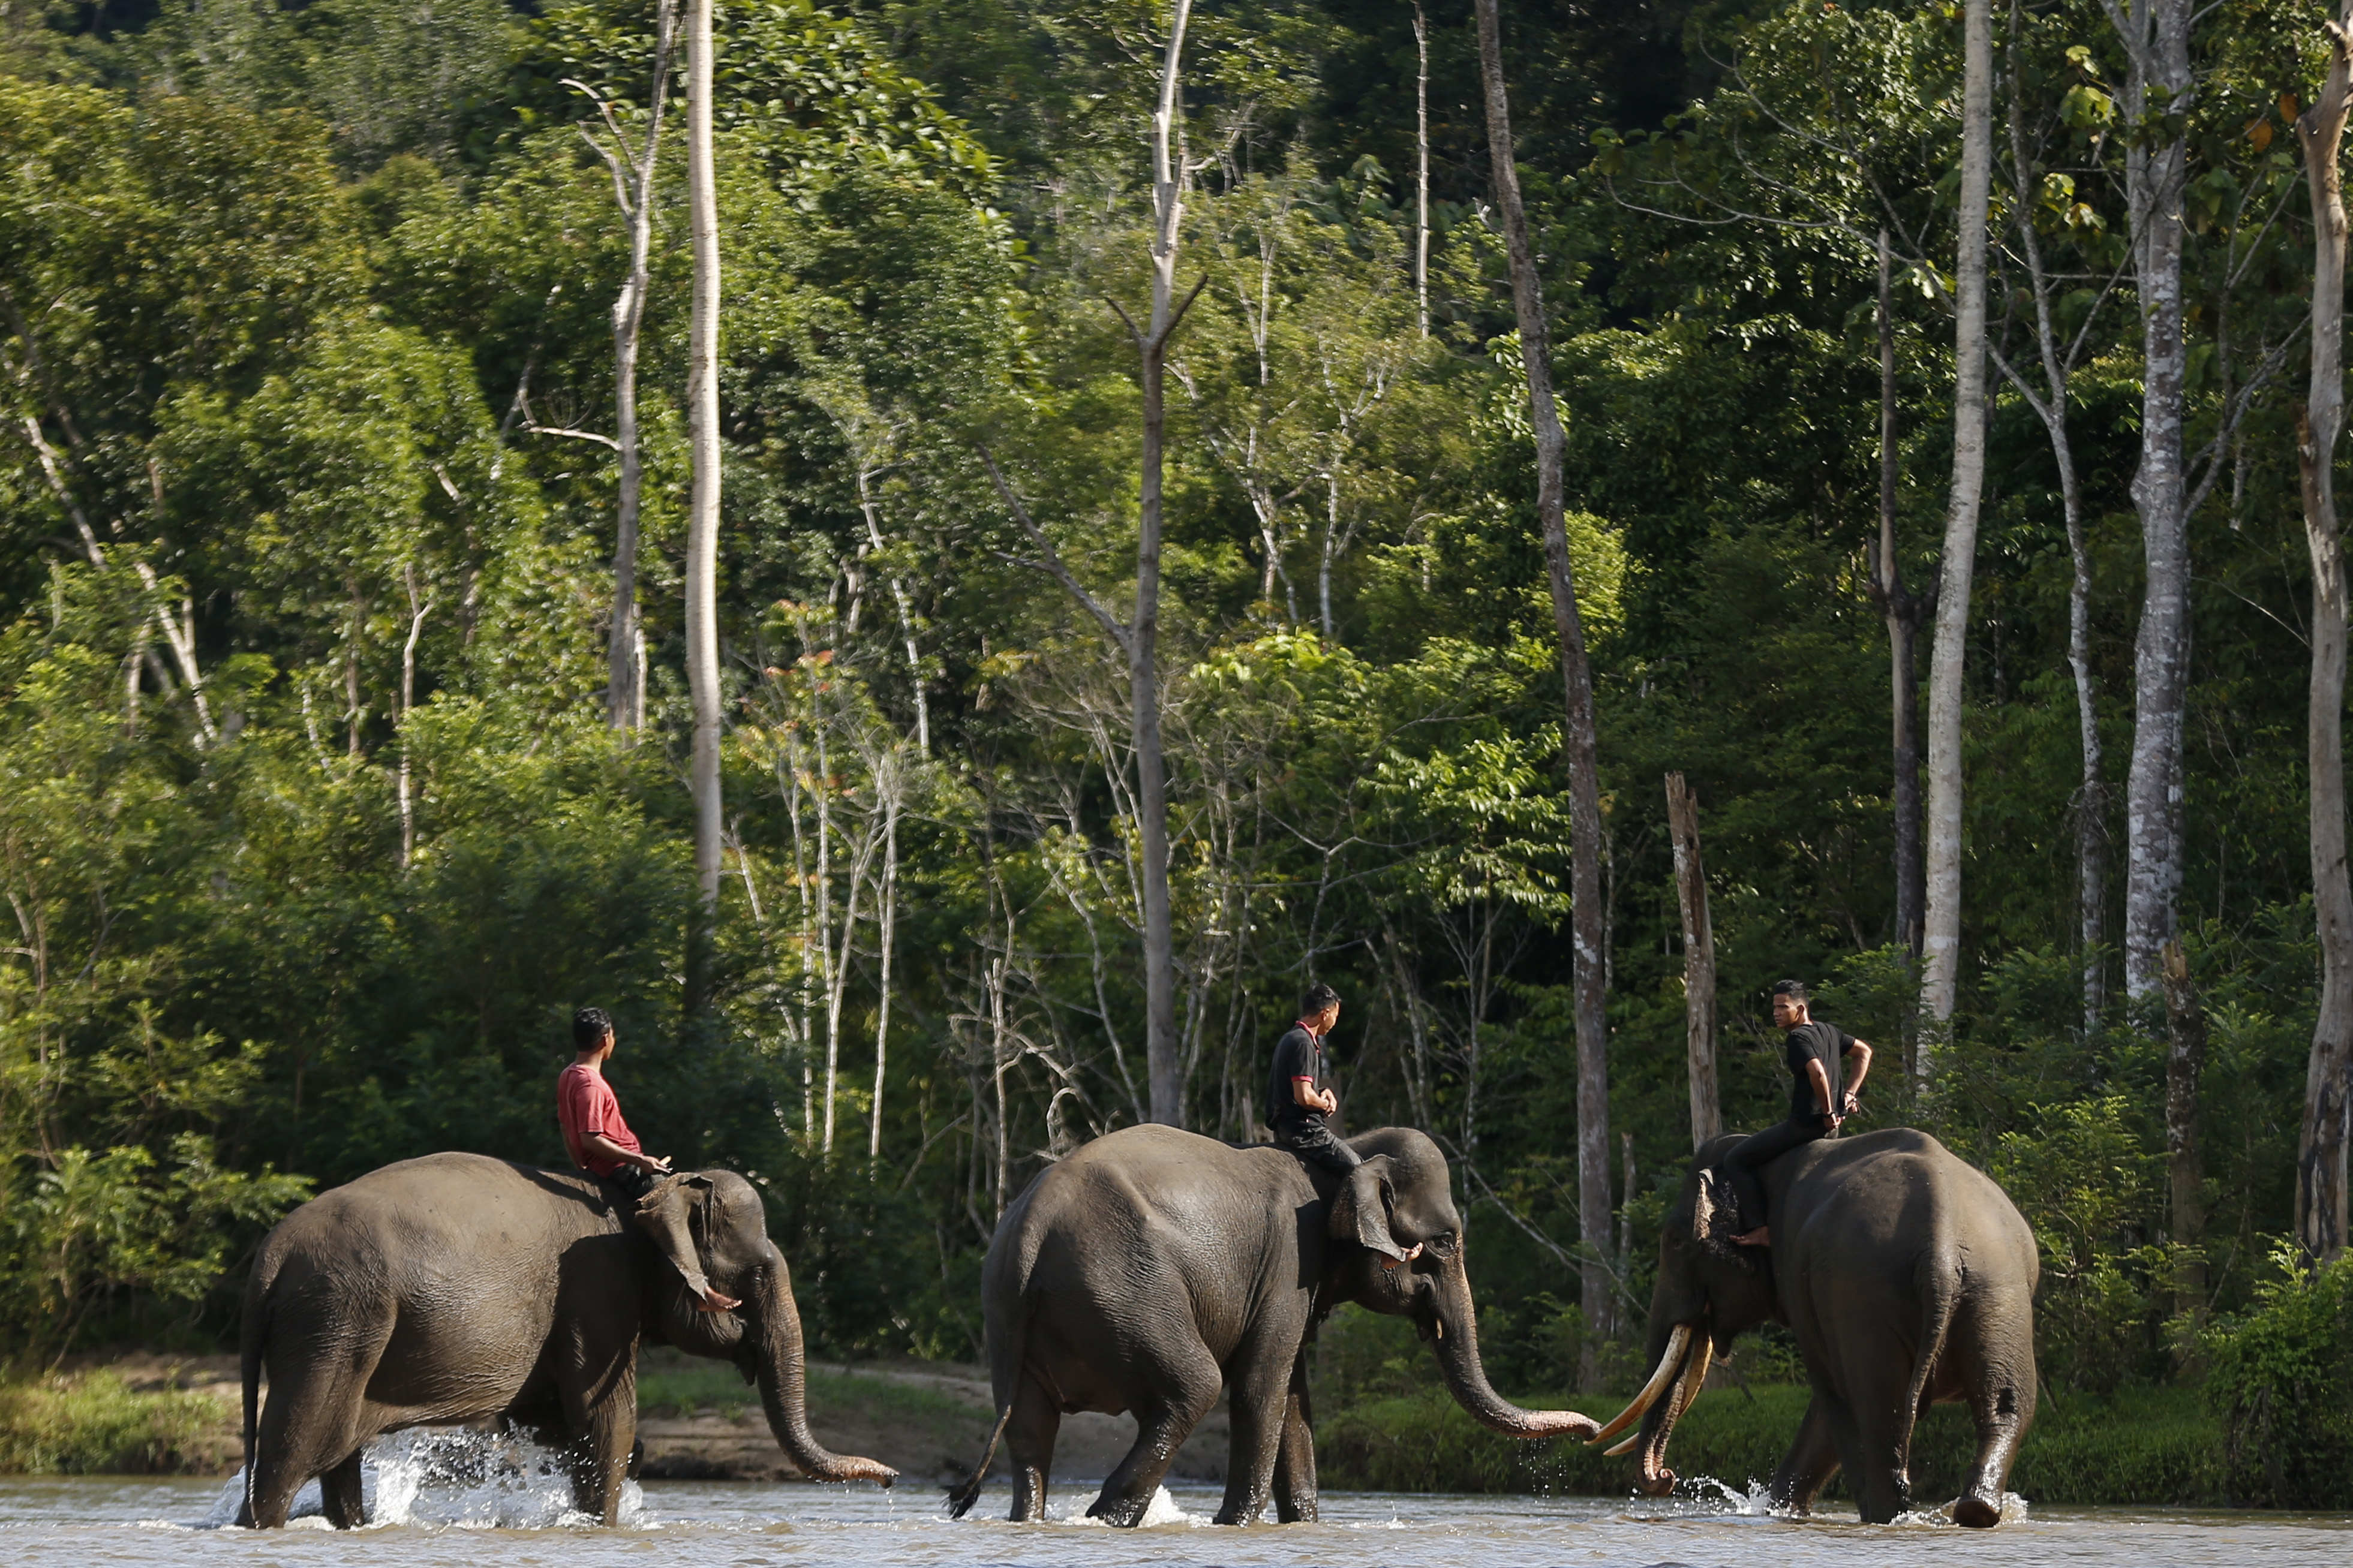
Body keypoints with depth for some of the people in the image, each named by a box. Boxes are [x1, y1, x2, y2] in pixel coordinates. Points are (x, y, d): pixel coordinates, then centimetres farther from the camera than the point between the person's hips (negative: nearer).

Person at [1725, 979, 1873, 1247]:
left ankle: (1761, 1230, -10)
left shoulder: (1798, 1038, -16)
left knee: (1735, 1161, -3)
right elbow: (1864, 1052, 23)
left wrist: (1828, 1112, -20)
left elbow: (1817, 1072, -31)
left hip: (1805, 1123, -10)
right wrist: (1850, 1094, 15)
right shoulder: (1828, 1031, 12)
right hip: (1827, 1124, 10)